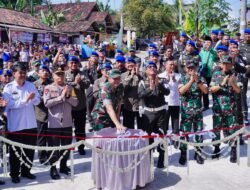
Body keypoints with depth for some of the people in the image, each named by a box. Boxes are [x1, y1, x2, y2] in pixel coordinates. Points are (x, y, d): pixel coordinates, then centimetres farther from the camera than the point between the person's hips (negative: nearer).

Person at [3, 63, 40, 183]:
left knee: (30, 150, 12)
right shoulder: (8, 87, -6)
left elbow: (38, 101, 2)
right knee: (15, 151, 8)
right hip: (15, 124, -3)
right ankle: (14, 174, 22)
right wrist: (26, 100, -24)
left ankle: (26, 171, 29)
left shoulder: (31, 85, 4)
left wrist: (33, 98, -21)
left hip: (30, 123, 4)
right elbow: (10, 104, -16)